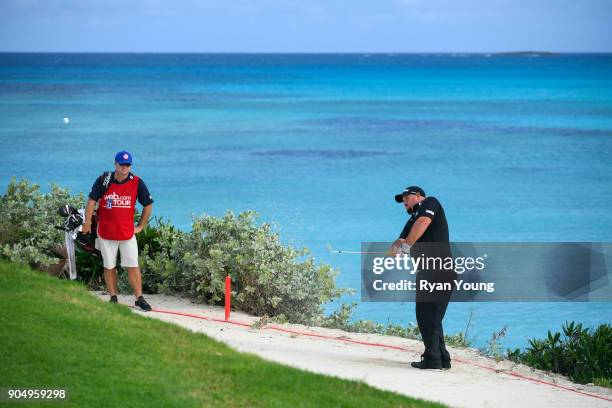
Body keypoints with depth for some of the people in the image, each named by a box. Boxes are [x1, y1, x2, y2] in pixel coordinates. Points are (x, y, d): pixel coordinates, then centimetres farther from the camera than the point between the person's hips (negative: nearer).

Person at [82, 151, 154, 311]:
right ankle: (113, 297, 16)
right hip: (106, 231, 0)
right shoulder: (104, 180, -4)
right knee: (109, 266, 7)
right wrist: (87, 223, -1)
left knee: (133, 266, -4)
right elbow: (92, 200, 3)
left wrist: (140, 226, 7)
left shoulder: (137, 182, -2)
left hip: (127, 232, 0)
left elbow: (148, 205, 8)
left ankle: (139, 298, -1)